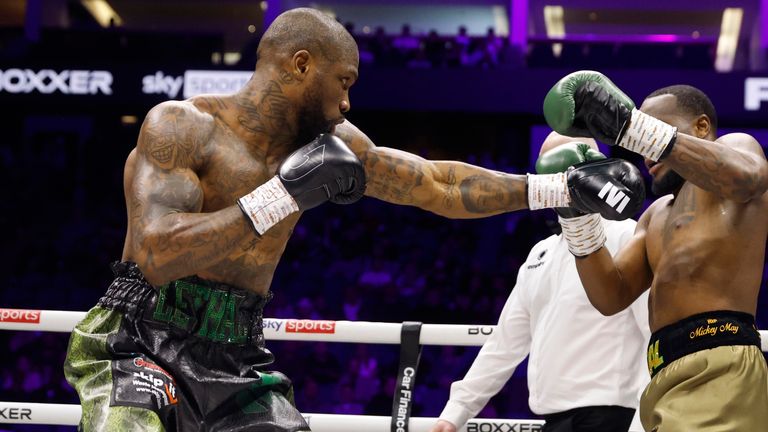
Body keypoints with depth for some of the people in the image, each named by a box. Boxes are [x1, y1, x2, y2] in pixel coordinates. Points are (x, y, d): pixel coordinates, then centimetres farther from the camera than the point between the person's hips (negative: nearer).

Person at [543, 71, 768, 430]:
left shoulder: (735, 145, 5)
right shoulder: (656, 215, 29)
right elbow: (612, 297, 18)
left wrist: (630, 126, -27)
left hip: (718, 376, -9)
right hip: (670, 379, 9)